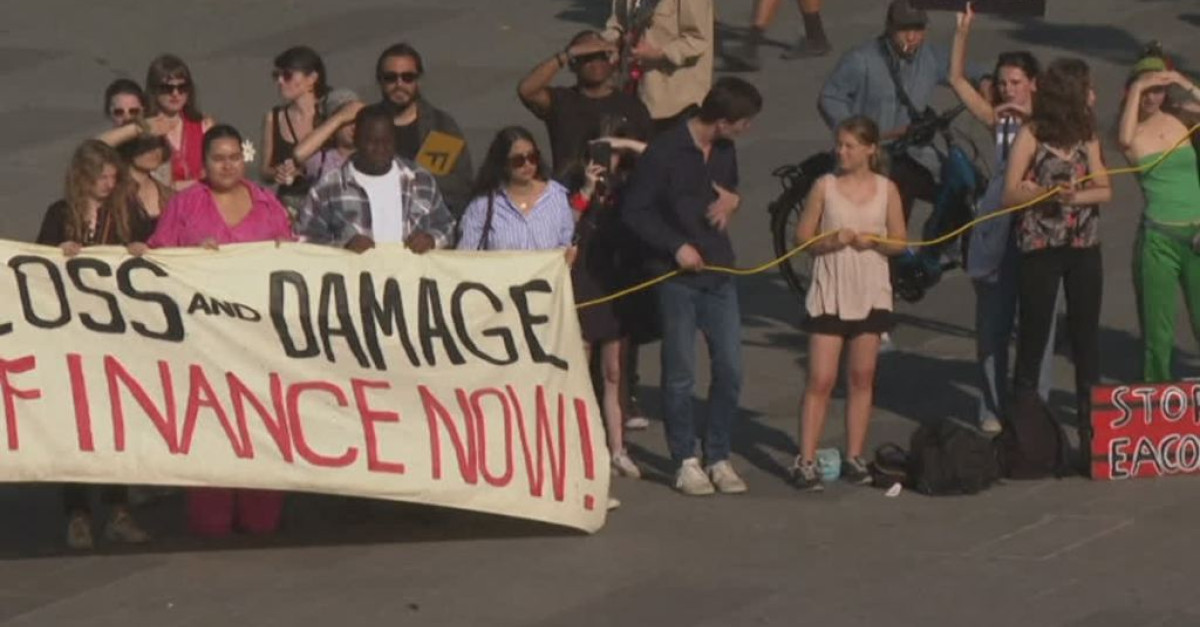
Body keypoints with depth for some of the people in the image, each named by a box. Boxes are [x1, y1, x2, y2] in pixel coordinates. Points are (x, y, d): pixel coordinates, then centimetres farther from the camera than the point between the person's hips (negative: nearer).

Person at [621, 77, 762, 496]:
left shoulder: (725, 151, 7)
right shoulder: (665, 151, -12)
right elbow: (634, 211, -10)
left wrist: (732, 201, 1)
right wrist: (675, 245, -16)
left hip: (719, 273, 6)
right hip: (677, 277, -6)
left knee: (730, 368, 2)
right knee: (680, 374, 1)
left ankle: (719, 457, 14)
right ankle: (685, 461, 11)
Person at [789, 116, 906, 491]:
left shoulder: (886, 189, 2)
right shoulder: (825, 186, -2)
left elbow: (900, 242, 5)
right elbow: (802, 237, 0)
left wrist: (873, 241, -14)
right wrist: (831, 241, -19)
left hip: (871, 295, 2)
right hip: (829, 294, -2)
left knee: (862, 378, 7)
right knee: (820, 380, -6)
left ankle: (854, 457, 16)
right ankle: (806, 462, -6)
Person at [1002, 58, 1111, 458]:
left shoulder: (1086, 135, 8)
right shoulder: (1031, 135, -6)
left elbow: (1104, 190, 4)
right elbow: (1010, 195, -8)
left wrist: (1073, 196, -15)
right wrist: (1046, 192, -25)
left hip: (1084, 247, 4)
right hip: (1040, 248, -4)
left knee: (1086, 336, 7)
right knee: (1033, 335, 3)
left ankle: (1091, 423, 14)